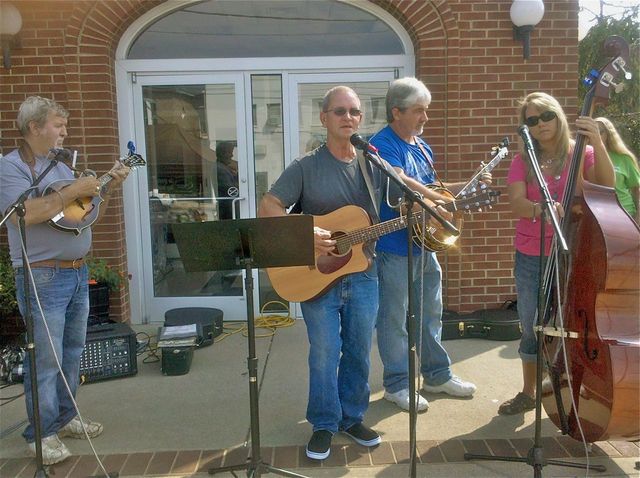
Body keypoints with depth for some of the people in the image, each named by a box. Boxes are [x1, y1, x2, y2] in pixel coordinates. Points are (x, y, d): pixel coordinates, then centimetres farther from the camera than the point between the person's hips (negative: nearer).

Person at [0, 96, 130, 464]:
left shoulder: (61, 166, 15)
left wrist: (108, 187, 6)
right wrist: (73, 192, -21)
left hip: (78, 271, 8)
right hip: (42, 276, -8)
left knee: (72, 353, 16)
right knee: (46, 360, -2)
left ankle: (65, 417, 30)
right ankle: (42, 433, 12)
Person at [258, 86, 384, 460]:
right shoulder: (306, 167, -5)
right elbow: (267, 208, -10)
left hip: (362, 273, 3)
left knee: (359, 353, 13)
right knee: (324, 354, 4)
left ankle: (352, 418, 32)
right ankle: (324, 425, 23)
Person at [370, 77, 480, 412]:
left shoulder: (421, 146, 14)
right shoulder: (383, 144, -14)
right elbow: (400, 182, -31)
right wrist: (444, 201, -27)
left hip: (425, 243, 9)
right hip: (394, 248, -9)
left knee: (431, 313, 18)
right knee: (394, 319, 3)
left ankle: (437, 375, 33)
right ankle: (397, 385, 16)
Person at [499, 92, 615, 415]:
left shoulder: (581, 154, -1)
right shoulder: (523, 161, 3)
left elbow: (608, 186, -18)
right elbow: (516, 203, -12)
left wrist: (597, 142, -28)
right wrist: (540, 208, -33)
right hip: (531, 257, 2)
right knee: (531, 329, 11)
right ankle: (528, 393, 29)